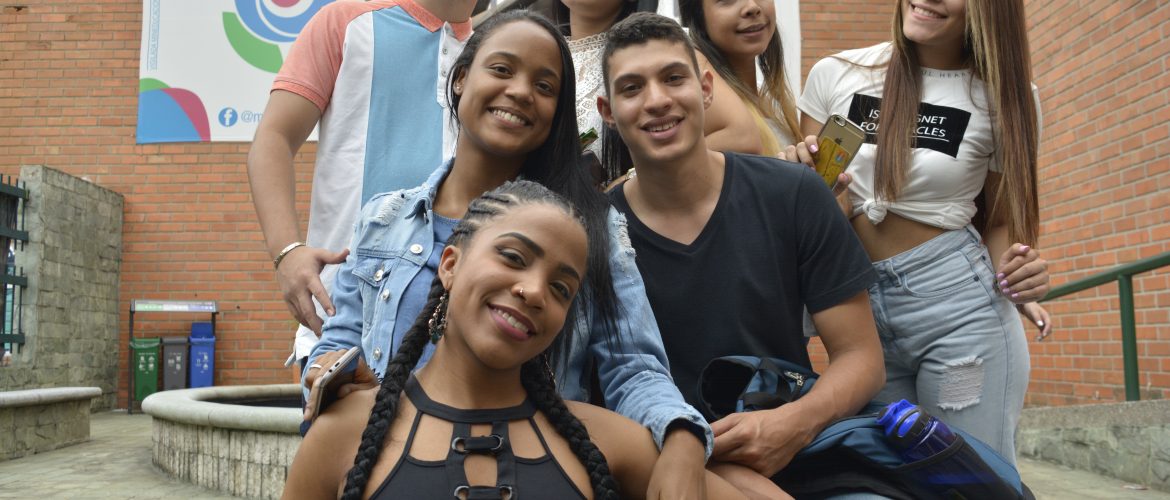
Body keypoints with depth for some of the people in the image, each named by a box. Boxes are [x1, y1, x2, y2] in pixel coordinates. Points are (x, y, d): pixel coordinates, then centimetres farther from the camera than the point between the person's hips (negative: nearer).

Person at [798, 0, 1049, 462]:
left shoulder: (1005, 95, 0)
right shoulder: (834, 74, 2)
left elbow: (1002, 221, 9)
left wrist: (1015, 276, -12)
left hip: (959, 304, -1)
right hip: (857, 308, 2)